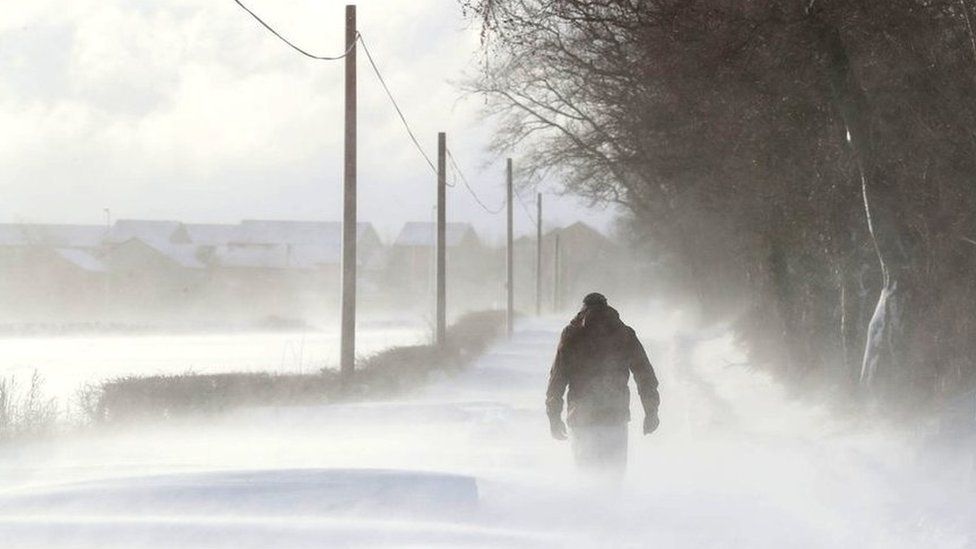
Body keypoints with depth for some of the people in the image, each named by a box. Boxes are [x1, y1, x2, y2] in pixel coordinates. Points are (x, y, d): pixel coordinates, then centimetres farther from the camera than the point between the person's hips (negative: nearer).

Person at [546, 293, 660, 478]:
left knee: (586, 470, 9)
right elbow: (645, 374, 6)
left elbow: (557, 377, 3)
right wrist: (651, 412, 11)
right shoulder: (624, 334, 7)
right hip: (616, 416, 0)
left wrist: (554, 416, 7)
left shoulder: (571, 335, 5)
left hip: (582, 418, 0)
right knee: (616, 470, 9)